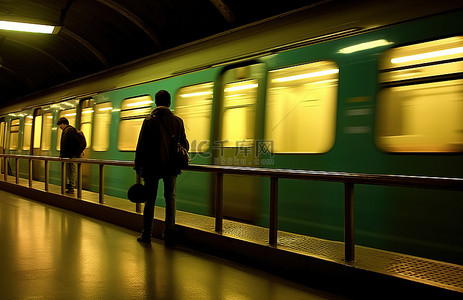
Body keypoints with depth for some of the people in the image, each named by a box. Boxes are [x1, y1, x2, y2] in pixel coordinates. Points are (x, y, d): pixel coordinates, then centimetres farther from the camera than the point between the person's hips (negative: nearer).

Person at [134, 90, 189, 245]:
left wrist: (138, 166, 1)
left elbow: (141, 145, -6)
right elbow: (184, 144, 6)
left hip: (152, 166, -2)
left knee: (150, 199, 7)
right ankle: (169, 235, 9)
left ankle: (146, 234, 12)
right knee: (170, 198, 10)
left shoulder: (149, 120, -6)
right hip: (171, 167, 2)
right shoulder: (178, 121, 0)